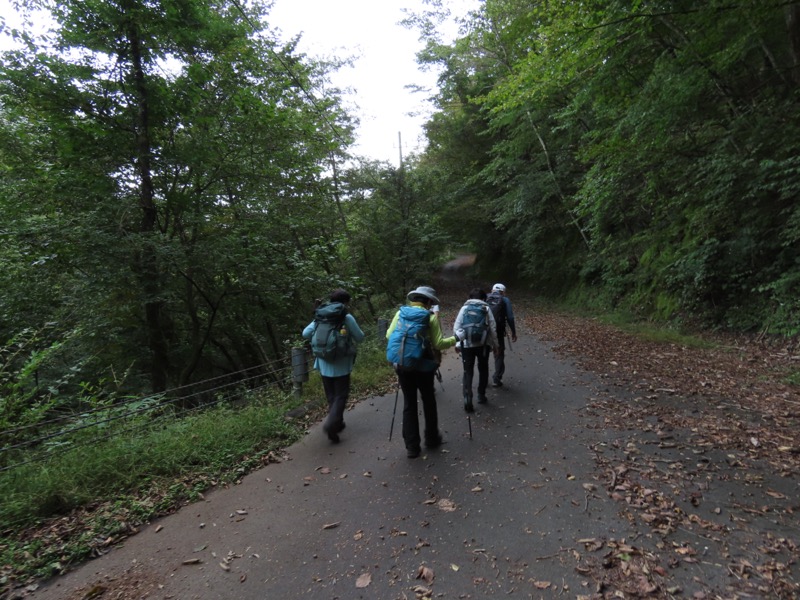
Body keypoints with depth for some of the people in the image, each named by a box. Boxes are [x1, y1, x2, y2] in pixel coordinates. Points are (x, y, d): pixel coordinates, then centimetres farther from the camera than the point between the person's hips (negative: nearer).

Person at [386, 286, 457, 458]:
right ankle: (431, 438, 31)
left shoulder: (401, 312, 2)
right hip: (423, 366, -2)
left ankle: (411, 446, 11)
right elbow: (437, 344, -8)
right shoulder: (431, 316, -6)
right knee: (429, 402, 18)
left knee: (409, 404, 9)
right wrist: (453, 340, 9)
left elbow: (389, 336, 2)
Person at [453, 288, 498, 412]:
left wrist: (458, 343, 4)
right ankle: (481, 395, 26)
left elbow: (456, 327, -1)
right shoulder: (486, 309, 4)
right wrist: (494, 344, 12)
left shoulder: (464, 308, 5)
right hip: (483, 344, 0)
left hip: (467, 344, 0)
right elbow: (493, 328, 3)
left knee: (468, 372, 4)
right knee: (483, 369, 19)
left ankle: (467, 399, -11)